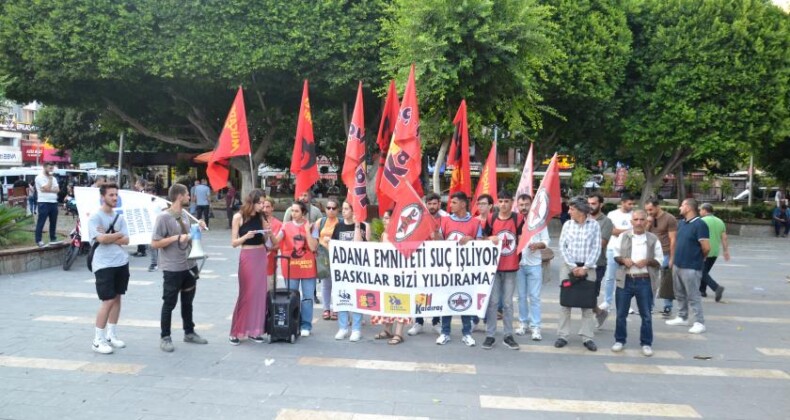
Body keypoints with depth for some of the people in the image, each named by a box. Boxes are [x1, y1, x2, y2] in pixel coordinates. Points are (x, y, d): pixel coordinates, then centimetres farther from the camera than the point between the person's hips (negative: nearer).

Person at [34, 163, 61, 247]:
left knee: (53, 222, 11)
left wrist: (48, 190, -12)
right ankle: (38, 240, 0)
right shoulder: (40, 177, -6)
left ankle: (53, 239, 20)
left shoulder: (53, 178, 16)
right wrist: (50, 178, -9)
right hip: (44, 203, -7)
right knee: (41, 222, -3)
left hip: (54, 202, 7)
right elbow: (47, 188, -18)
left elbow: (57, 189, 4)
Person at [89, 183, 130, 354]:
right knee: (108, 301, -8)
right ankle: (98, 340, 2)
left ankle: (111, 335, 22)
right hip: (104, 265, -6)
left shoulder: (119, 217, 10)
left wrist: (108, 236, -11)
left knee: (117, 298, 11)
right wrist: (118, 234, -4)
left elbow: (126, 240, 3)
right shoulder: (95, 217, -8)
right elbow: (101, 239, -20)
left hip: (121, 263, 6)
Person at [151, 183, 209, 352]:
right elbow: (154, 243, -19)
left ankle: (189, 332, 32)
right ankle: (165, 337, 17)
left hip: (189, 265, 8)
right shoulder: (164, 217, -17)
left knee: (187, 301, 18)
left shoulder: (185, 214, 7)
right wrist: (176, 238, -26)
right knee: (169, 303, 4)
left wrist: (198, 229, 1)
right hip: (173, 268, -7)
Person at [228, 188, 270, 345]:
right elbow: (233, 243, -7)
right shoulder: (239, 217, -6)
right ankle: (236, 332, 7)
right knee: (246, 293, -3)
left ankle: (254, 330, 14)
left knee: (260, 292, 5)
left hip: (262, 256, 5)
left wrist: (267, 234, -6)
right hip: (247, 256, -5)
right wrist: (246, 236, -23)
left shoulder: (261, 217, 8)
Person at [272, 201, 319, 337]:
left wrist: (307, 230, -12)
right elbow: (276, 242, -8)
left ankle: (305, 326, 14)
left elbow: (313, 247, -10)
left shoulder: (311, 227, -1)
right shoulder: (286, 226, 2)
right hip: (291, 267, 1)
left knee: (307, 297, 4)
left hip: (307, 267, -1)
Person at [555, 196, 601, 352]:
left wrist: (585, 267, -11)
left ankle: (587, 337, 8)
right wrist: (573, 266, -9)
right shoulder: (567, 224, 4)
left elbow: (596, 249, -3)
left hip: (587, 268, -1)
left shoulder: (594, 225, -1)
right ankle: (563, 335, 8)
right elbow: (562, 247, 1)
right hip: (568, 266, 1)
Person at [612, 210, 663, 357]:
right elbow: (615, 255, 10)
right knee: (621, 313, 7)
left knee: (646, 315, 5)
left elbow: (660, 260, 3)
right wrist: (623, 260, -10)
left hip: (644, 281, -1)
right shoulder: (623, 237, 4)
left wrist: (647, 262, -15)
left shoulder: (653, 239, 1)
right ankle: (620, 340, 21)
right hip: (625, 280, 1)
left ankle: (646, 343, 17)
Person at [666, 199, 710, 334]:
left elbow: (706, 248, -16)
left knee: (693, 296, -3)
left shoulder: (699, 224, -16)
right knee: (679, 294, 17)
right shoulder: (681, 223, 10)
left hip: (691, 267, -8)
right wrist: (675, 259, 13)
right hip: (678, 265, 8)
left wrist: (698, 259, 0)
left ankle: (699, 323, 5)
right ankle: (682, 317, 30)